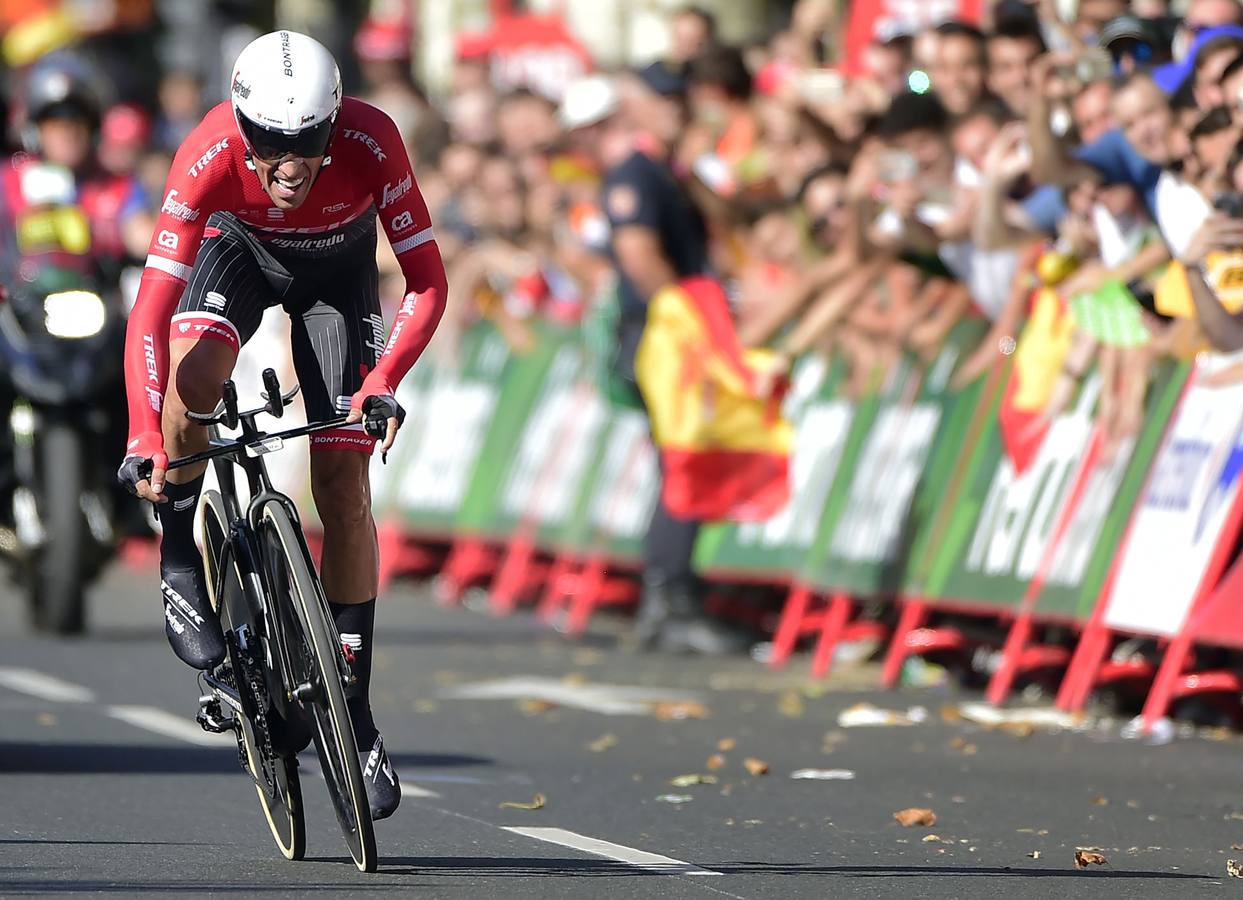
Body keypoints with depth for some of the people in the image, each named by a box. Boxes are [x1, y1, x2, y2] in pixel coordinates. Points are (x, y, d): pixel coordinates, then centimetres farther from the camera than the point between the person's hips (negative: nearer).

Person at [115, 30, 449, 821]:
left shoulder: (370, 141, -36)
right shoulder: (210, 156, -37)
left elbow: (428, 280, -28)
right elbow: (152, 308, -38)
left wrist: (383, 382, -42)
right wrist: (145, 441, -47)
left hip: (337, 266, 1)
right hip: (240, 250, 0)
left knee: (343, 486, -6)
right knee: (194, 373, -34)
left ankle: (355, 710, 3)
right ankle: (180, 572, -11)